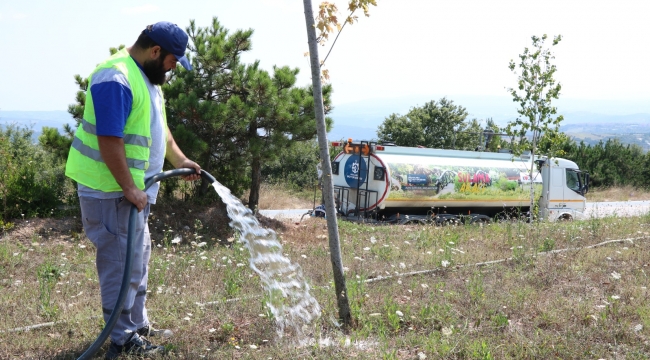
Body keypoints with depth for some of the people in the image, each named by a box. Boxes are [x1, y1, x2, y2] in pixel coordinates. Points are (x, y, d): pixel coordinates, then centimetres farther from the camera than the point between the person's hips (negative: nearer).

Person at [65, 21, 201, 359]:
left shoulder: (145, 76, 11)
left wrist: (180, 160, 22)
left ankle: (138, 324, 30)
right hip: (112, 190, -11)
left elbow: (156, 125, 24)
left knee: (138, 258, 18)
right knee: (121, 263, -3)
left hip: (134, 187, 11)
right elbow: (109, 140, -27)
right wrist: (129, 189, -24)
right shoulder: (116, 80, -23)